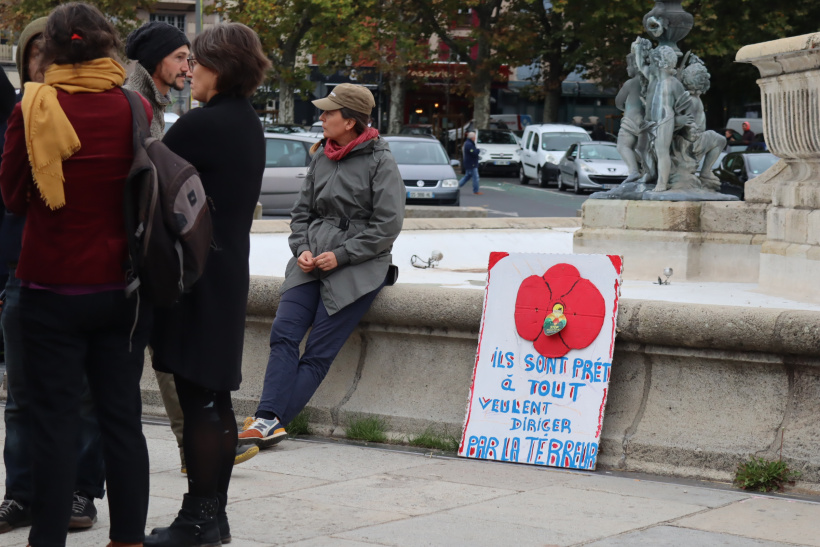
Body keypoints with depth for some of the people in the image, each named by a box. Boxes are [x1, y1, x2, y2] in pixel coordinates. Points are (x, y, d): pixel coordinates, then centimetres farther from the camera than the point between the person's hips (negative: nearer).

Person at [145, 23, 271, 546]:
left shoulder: (201, 125, -16)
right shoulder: (249, 125, 13)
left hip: (196, 276, -9)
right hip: (229, 272, 9)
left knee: (198, 400, -5)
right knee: (215, 399, 13)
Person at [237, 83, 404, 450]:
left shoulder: (380, 162, -4)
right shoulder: (321, 157, 14)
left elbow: (387, 226, -8)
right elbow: (302, 211, 18)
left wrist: (340, 255, -13)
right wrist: (302, 249, -1)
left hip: (359, 268, -5)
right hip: (312, 262, 5)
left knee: (319, 351, -11)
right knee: (284, 333, -14)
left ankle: (274, 420, -14)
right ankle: (269, 420, -22)